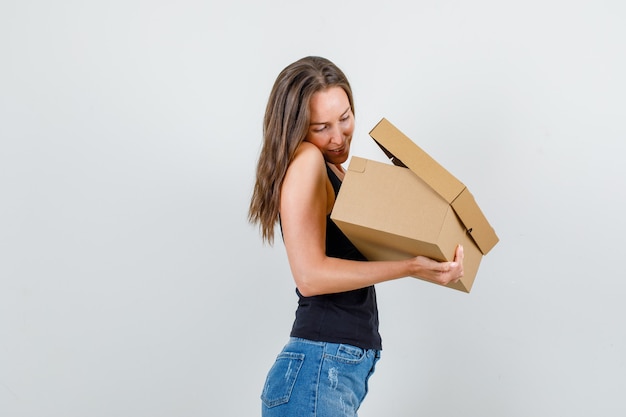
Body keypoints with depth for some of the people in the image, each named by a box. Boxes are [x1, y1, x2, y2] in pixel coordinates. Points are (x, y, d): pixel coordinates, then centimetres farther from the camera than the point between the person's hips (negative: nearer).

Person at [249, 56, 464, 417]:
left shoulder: (334, 170, 16)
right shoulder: (305, 161, -11)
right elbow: (310, 275, -19)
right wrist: (409, 267, -22)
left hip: (348, 370, 9)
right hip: (319, 372, -9)